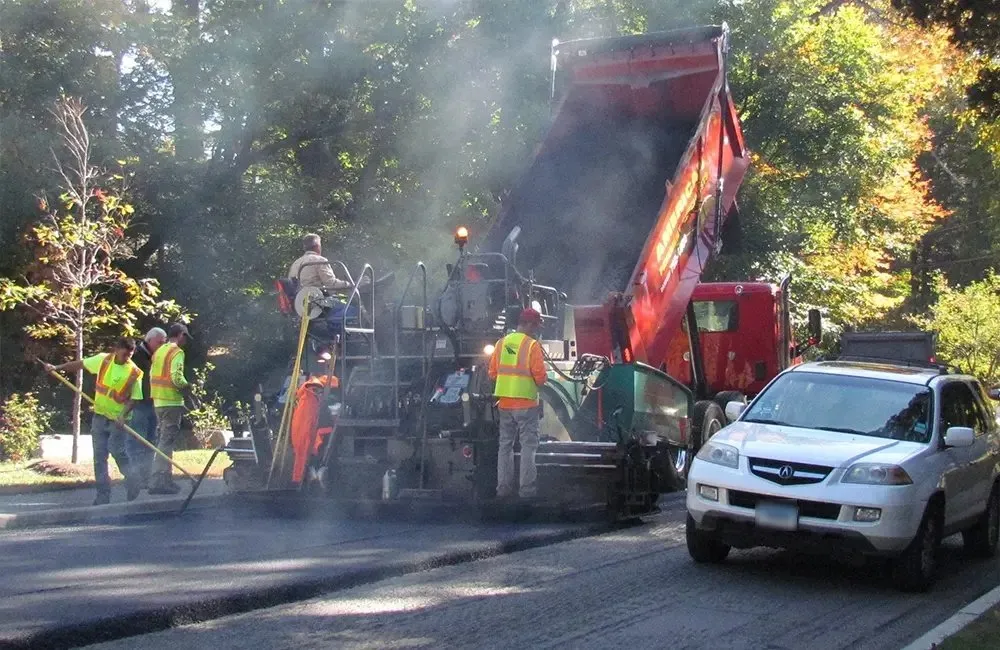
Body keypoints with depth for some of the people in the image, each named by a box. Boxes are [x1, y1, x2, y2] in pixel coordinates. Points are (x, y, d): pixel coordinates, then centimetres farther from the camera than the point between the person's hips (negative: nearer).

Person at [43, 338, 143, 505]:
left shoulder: (134, 372, -11)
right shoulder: (103, 360, -3)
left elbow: (134, 398, -9)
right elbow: (80, 364, 10)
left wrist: (123, 415, -23)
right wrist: (57, 368, 8)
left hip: (118, 418, -4)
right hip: (100, 415, 4)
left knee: (116, 450, -18)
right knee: (99, 456, 2)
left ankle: (131, 480, 5)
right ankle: (103, 495, 7)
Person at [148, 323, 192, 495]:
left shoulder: (159, 351, 15)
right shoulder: (177, 352, -10)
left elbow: (153, 375, 13)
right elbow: (177, 378, -22)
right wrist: (187, 386, -4)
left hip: (158, 401, 8)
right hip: (172, 402, -8)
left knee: (162, 440, 15)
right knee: (167, 442, -7)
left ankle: (163, 479, 20)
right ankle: (159, 481, -10)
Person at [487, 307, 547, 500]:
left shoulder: (502, 343, 6)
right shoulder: (532, 345, -10)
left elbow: (492, 373, 9)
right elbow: (540, 376, -14)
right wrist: (539, 382, 7)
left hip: (504, 403, 5)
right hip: (526, 403, -5)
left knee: (505, 444, 13)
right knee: (528, 445, 0)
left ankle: (503, 487, 13)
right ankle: (527, 488, -3)